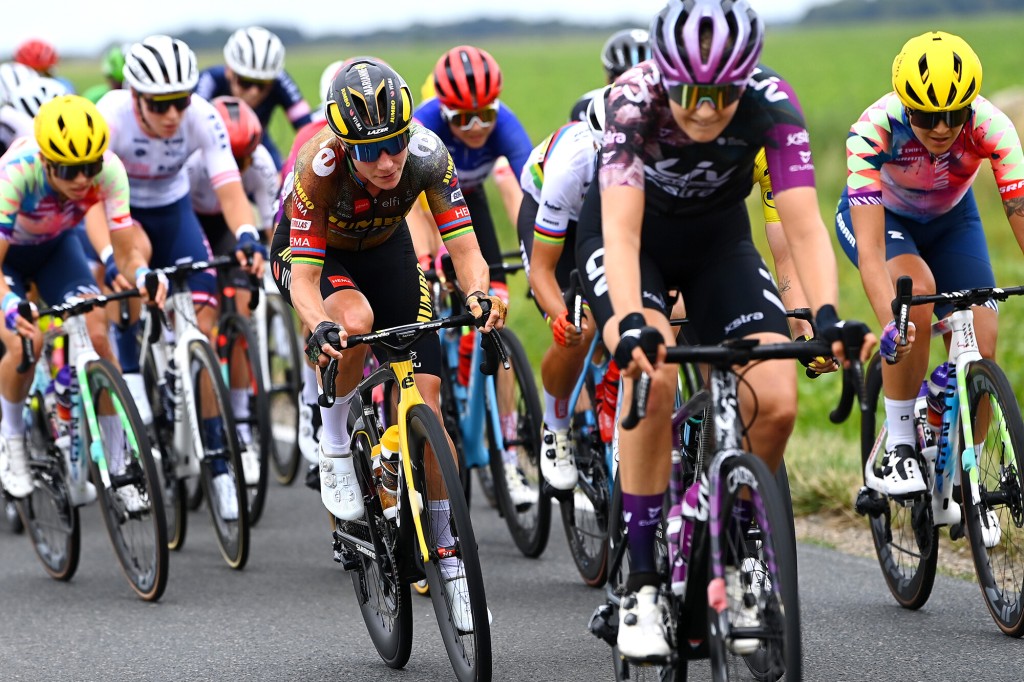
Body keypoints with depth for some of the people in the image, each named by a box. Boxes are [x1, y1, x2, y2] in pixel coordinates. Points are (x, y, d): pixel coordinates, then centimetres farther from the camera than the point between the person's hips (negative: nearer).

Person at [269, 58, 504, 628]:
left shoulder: (428, 154, -31)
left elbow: (464, 245, -29)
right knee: (356, 321, -38)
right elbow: (304, 277, -36)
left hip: (386, 250, 3)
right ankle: (336, 446, -11)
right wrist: (320, 328, -56)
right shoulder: (320, 167, -37)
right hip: (314, 257, -3)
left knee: (424, 401, -9)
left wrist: (479, 292, -50)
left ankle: (450, 558, 2)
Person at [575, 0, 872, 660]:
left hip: (719, 239, 2)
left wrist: (828, 315, -49)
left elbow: (805, 225, -32)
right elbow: (622, 231, -40)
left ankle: (732, 563, 8)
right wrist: (631, 323, -56)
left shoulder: (772, 104, -28)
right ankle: (642, 586, -20)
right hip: (633, 238, -2)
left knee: (776, 403, -17)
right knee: (653, 376, -31)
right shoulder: (633, 99, -33)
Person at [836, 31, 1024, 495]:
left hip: (950, 221, 2)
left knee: (980, 352, -13)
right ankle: (900, 447, -18)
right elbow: (870, 249, -43)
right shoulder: (872, 131, -38)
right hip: (878, 215, -2)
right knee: (916, 292, -34)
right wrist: (890, 325, -58)